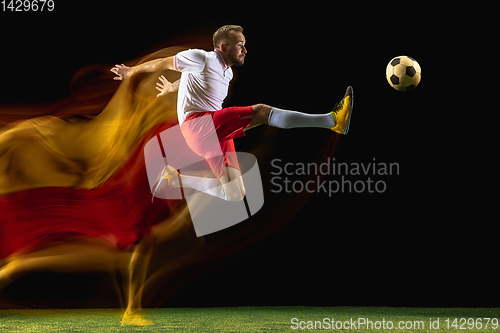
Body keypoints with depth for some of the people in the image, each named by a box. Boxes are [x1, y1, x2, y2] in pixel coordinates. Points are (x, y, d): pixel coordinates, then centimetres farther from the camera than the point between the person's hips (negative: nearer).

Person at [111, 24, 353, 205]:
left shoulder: (228, 73, 22)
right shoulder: (202, 59, -2)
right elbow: (164, 63, 9)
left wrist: (171, 88, 58)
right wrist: (131, 72, 21)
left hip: (218, 133, 9)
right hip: (196, 124, -9)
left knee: (235, 196, -1)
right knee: (262, 111, -24)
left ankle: (176, 178, 12)